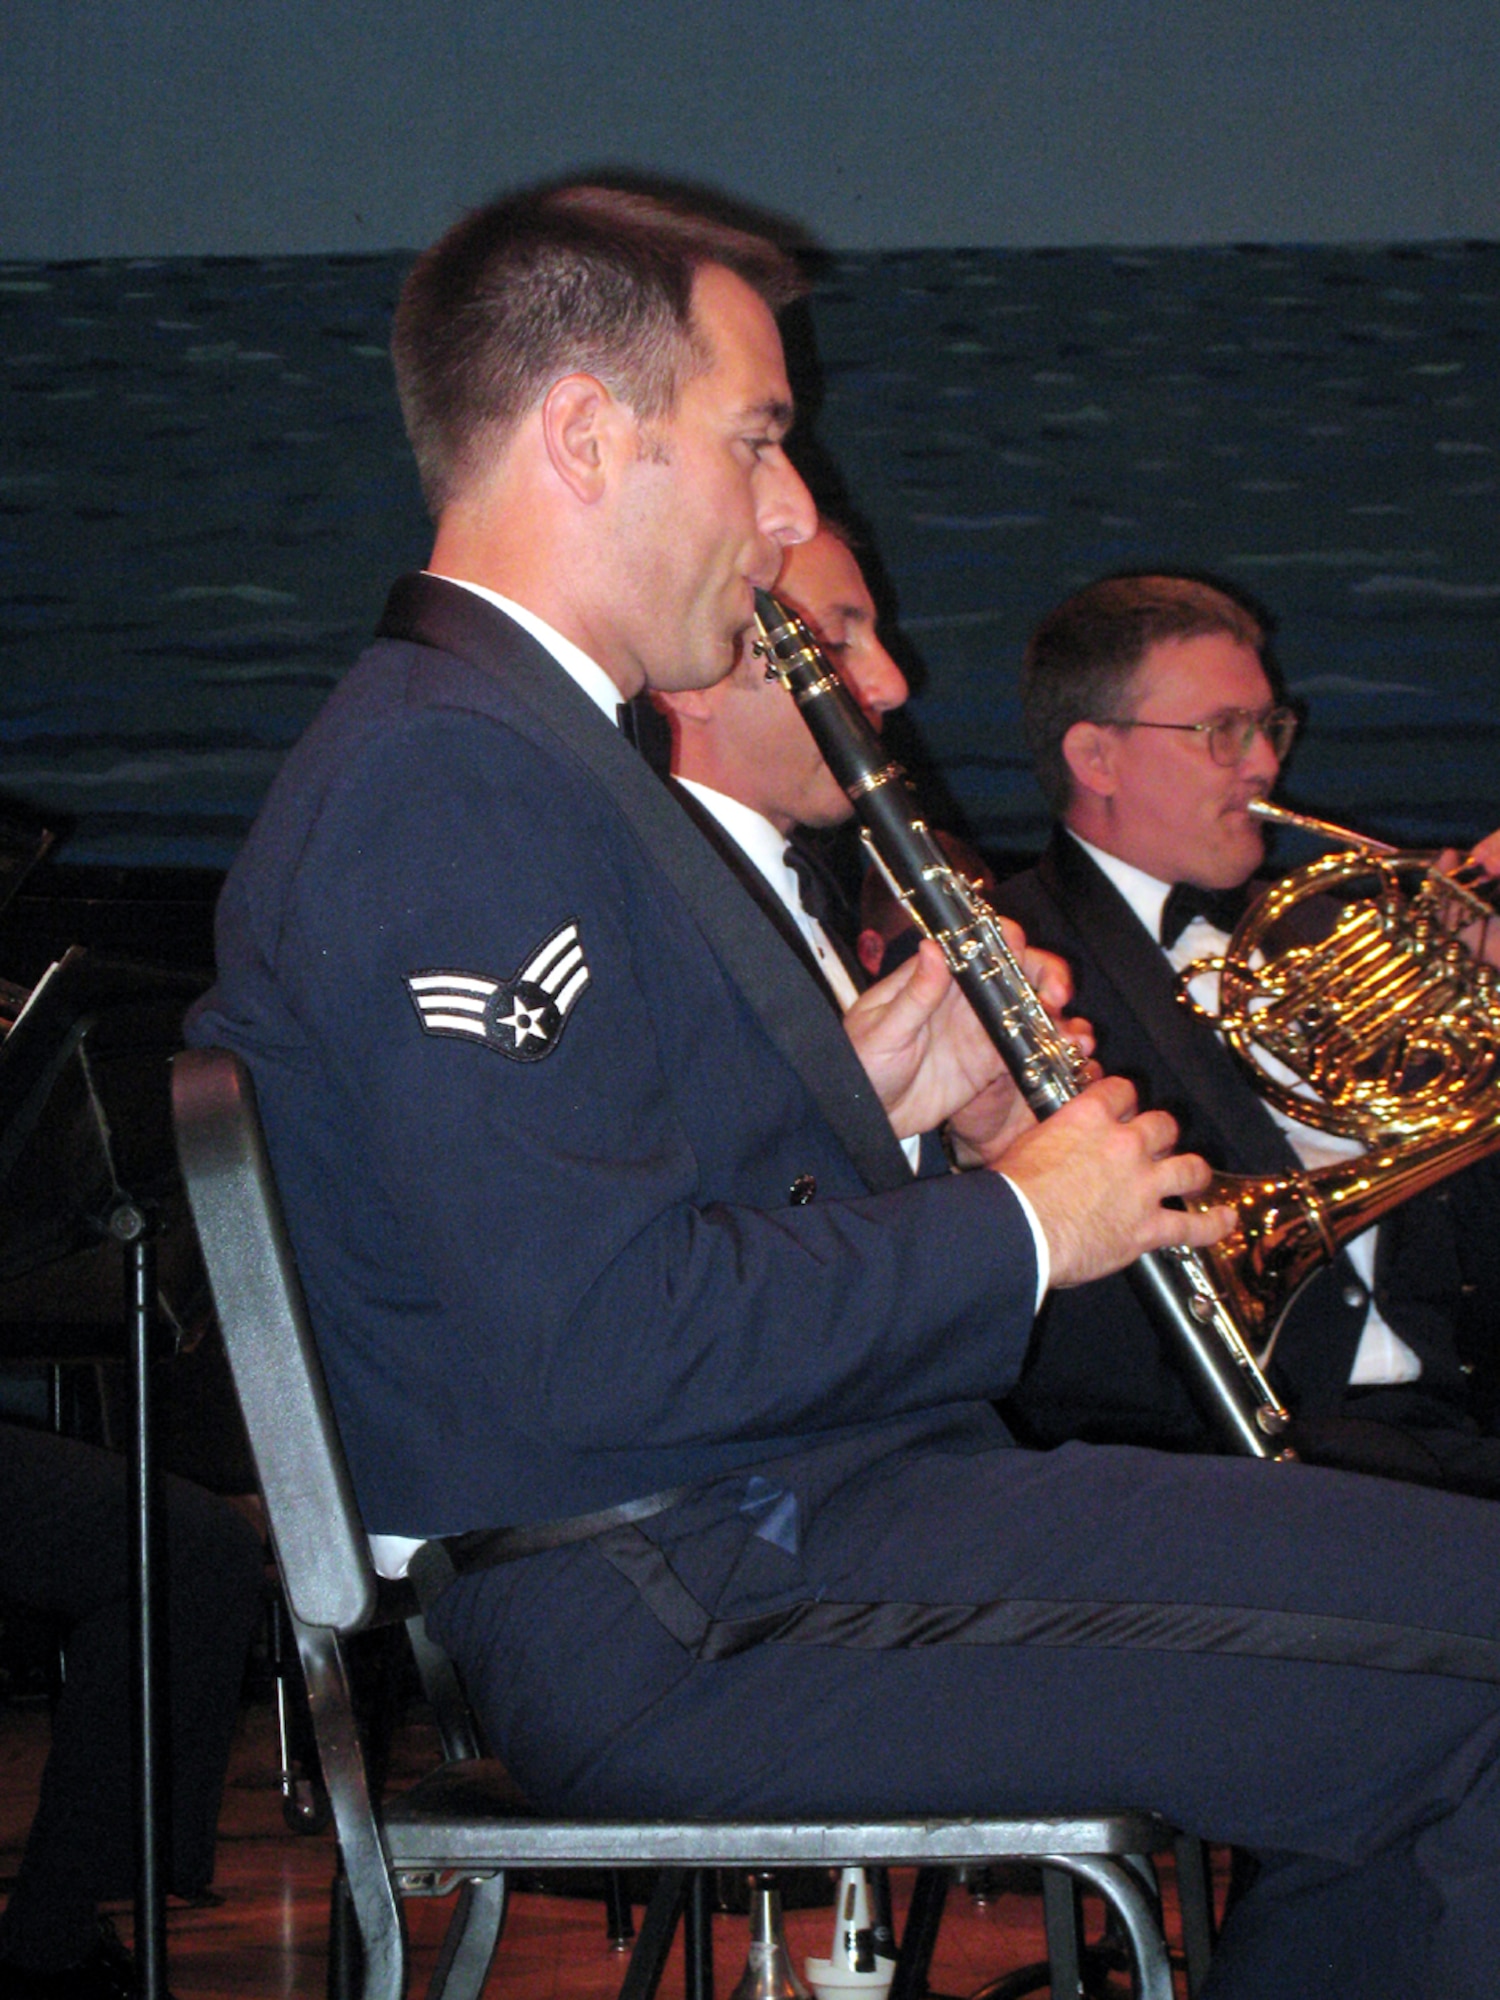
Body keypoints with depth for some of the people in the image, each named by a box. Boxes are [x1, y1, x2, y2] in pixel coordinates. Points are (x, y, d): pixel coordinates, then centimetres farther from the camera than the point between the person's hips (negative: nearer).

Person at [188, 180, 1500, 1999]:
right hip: (688, 1623, -11)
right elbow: (606, 1343, -24)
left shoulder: (524, 753, 19)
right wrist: (1014, 1226, -12)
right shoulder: (446, 784, -16)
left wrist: (853, 1103, 9)